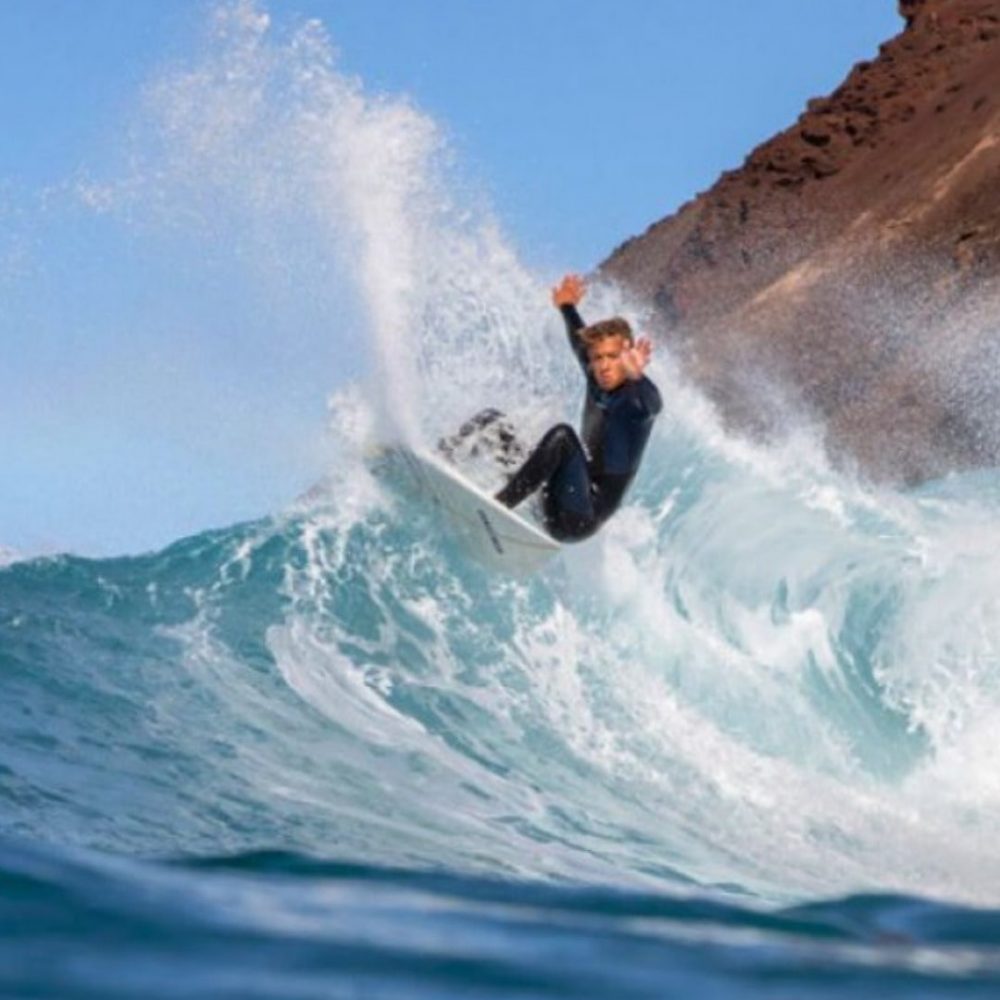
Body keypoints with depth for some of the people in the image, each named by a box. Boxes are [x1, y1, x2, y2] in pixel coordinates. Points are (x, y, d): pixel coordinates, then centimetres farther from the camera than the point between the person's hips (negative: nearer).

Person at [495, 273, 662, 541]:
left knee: (562, 436, -31)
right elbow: (580, 341, 30)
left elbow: (651, 404, -38)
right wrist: (568, 308, 37)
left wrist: (637, 378, -57)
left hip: (580, 518, -8)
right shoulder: (598, 385, 9)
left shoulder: (638, 397, -12)